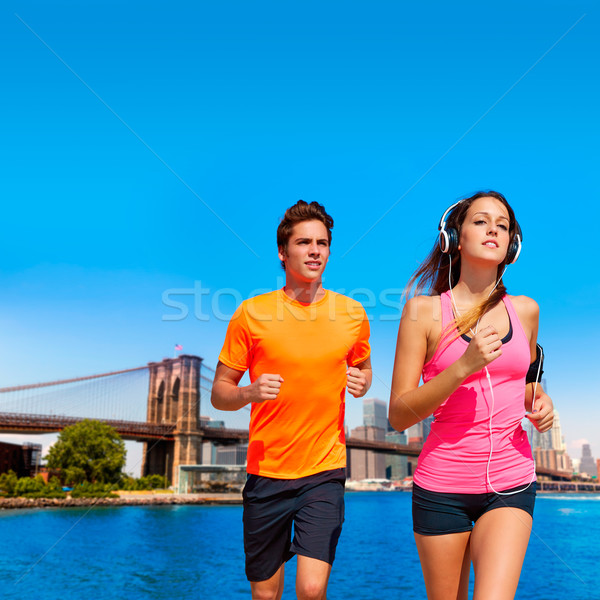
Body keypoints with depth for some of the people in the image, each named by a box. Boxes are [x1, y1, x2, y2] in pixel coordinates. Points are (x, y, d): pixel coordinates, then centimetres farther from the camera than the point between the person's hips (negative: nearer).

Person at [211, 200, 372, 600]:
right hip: (267, 474, 0)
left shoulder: (352, 314, 1)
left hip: (325, 471, 0)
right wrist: (249, 393, -22)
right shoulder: (251, 314, -5)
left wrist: (362, 382, -5)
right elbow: (220, 393, 0)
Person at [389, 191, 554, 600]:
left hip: (511, 483, 2)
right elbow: (398, 416, -10)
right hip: (442, 485, -2)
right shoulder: (424, 311, -6)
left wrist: (540, 402, 1)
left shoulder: (525, 310, 5)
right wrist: (464, 366, -21)